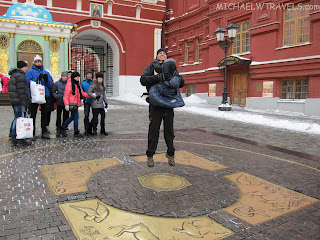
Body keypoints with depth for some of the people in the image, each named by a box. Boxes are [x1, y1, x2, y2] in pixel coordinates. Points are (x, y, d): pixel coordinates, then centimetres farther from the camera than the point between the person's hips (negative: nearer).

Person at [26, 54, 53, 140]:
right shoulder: (30, 71, 5)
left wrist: (46, 79, -10)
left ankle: (44, 132, 14)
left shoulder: (46, 72, 15)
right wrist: (37, 79, -20)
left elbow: (50, 85, 9)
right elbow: (28, 82, -9)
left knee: (44, 114, 7)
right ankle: (32, 133, 5)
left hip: (44, 95, 3)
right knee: (33, 114, 0)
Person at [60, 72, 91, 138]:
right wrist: (66, 104, -19)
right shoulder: (69, 84, -9)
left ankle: (63, 128, 30)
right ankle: (76, 132, 4)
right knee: (76, 117, -6)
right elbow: (66, 95, -12)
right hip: (72, 104, -9)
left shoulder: (77, 85, 18)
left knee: (72, 117, 17)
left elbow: (83, 93, 15)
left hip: (76, 104, 9)